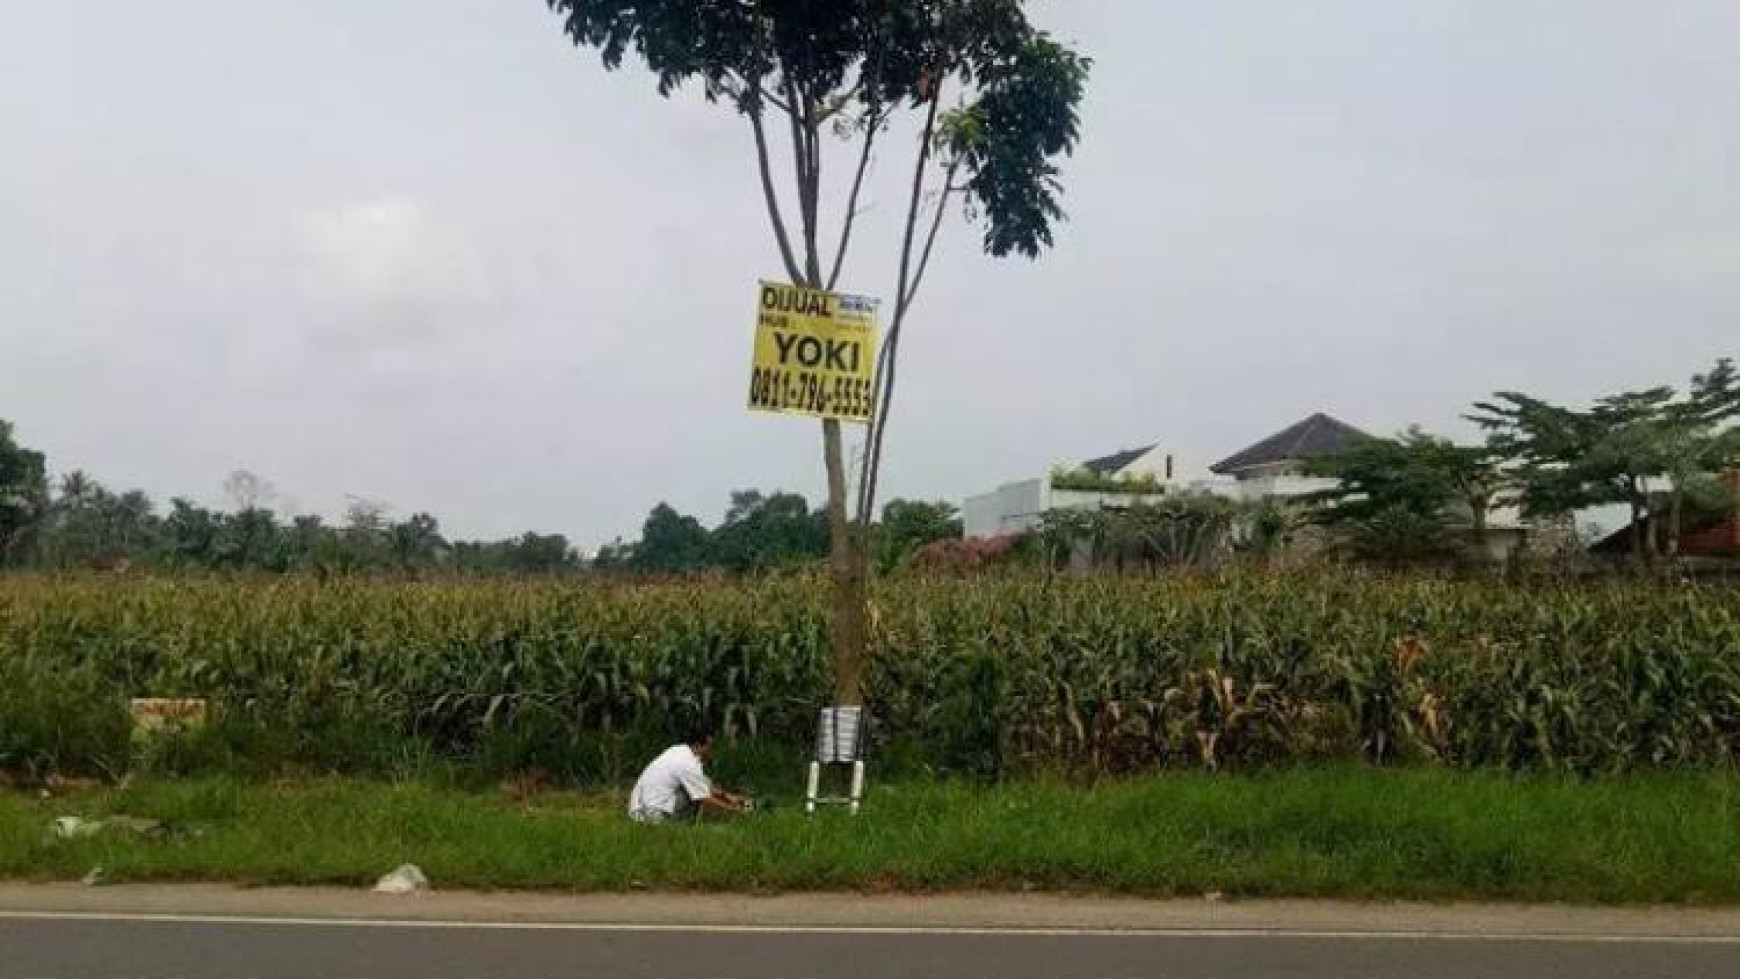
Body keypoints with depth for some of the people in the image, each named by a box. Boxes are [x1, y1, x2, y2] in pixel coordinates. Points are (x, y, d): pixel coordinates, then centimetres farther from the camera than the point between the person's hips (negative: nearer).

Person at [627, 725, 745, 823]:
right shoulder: (688, 764, -18)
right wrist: (732, 809, -7)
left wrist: (728, 797, 13)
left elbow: (708, 785, 20)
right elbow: (706, 801, -18)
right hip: (654, 814, -10)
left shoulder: (680, 751, 10)